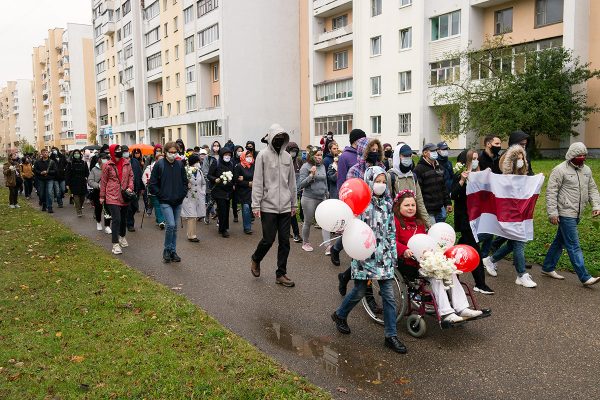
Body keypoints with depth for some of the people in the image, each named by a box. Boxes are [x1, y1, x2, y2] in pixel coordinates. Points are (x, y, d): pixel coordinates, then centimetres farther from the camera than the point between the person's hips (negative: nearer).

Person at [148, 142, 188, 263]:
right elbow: (152, 184, -4)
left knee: (175, 227, 10)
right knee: (170, 225, -16)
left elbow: (185, 181, 15)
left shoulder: (180, 164, 6)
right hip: (165, 202, -4)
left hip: (178, 202, 4)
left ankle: (173, 251, 21)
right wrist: (161, 195, -7)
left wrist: (183, 194, 4)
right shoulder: (159, 165, -6)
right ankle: (167, 251, 3)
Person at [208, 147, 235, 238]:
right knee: (222, 209, -9)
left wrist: (233, 184, 9)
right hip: (219, 190, -5)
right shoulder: (216, 164, -5)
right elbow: (209, 175, -3)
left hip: (228, 191, 5)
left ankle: (224, 228, 20)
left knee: (226, 210, 8)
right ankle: (223, 230, 0)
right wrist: (215, 179, -19)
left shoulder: (231, 164, 8)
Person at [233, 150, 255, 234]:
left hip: (252, 191, 4)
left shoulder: (253, 166, 8)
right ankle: (247, 228, -2)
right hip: (243, 191, -4)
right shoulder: (238, 167, -3)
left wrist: (244, 179, -10)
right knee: (246, 208, -10)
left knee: (250, 208, 4)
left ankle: (248, 226, 17)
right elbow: (236, 180, -7)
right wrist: (248, 183, -10)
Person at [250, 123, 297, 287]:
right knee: (268, 239, -1)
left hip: (285, 207, 5)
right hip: (268, 206, -5)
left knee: (285, 241, 6)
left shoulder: (287, 156, 10)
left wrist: (294, 203, 14)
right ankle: (255, 259, 29)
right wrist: (256, 205, -11)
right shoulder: (263, 155, -4)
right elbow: (257, 182, -7)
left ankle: (281, 274, 17)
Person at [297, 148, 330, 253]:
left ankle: (328, 246, -8)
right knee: (308, 222, 9)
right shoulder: (306, 167, -8)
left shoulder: (322, 166, 10)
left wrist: (327, 194, 22)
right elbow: (300, 185, -13)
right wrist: (311, 175, -22)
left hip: (322, 198, 5)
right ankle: (305, 243, 28)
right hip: (309, 198, -5)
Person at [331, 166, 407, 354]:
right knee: (359, 291, 7)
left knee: (389, 295, 2)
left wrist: (394, 254, 12)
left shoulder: (387, 203, 9)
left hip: (384, 255, 5)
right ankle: (340, 315, 34)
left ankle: (391, 335, 11)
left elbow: (391, 231, 13)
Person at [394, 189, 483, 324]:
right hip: (407, 262, -7)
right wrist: (405, 250, -31)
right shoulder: (395, 221, -3)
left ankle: (462, 308, -12)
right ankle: (445, 312, -27)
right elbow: (393, 242, -15)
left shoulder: (419, 221, 22)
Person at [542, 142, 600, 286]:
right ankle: (585, 277, -3)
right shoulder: (560, 170, -11)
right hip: (565, 213, -8)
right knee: (574, 247, -5)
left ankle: (548, 268, 26)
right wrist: (552, 212, -16)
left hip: (576, 214, 8)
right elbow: (551, 192, -13)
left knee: (560, 242, 15)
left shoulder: (586, 170, 12)